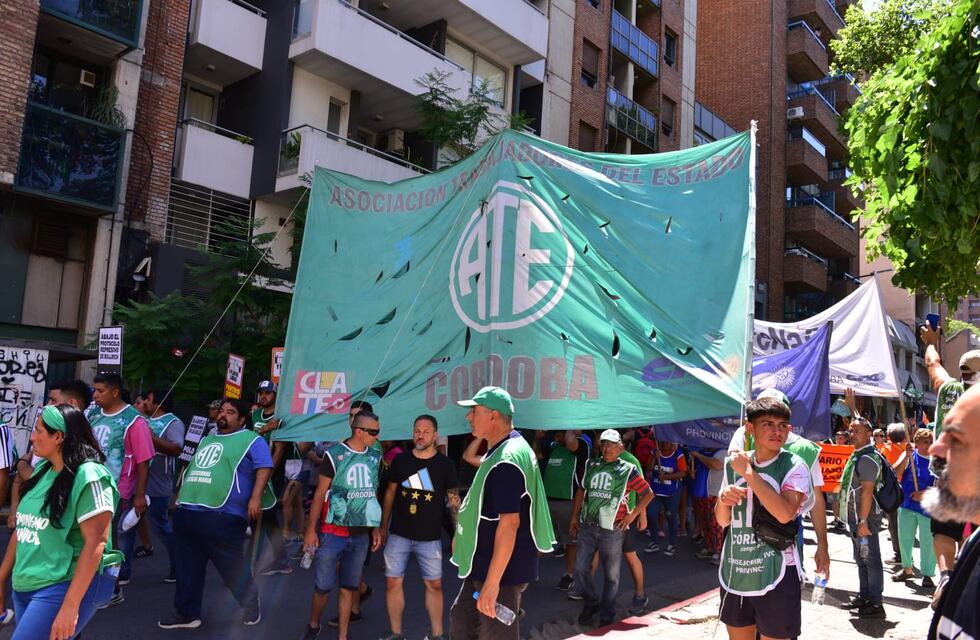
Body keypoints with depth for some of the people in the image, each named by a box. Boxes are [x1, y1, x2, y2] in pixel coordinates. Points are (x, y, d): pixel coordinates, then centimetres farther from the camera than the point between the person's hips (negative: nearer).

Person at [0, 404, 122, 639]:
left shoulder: (88, 476, -16)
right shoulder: (41, 471, 9)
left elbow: (95, 543, -20)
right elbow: (22, 530, 17)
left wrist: (70, 606, -22)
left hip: (65, 587, -8)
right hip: (23, 587, 8)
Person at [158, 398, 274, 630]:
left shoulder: (251, 440, 0)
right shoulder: (205, 439, 24)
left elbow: (264, 467, -11)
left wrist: (255, 498, -21)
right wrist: (180, 495, 28)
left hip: (223, 515, -7)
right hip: (186, 512, 7)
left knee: (233, 566, -1)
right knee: (188, 567, 12)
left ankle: (250, 605, 20)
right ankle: (186, 613, 24)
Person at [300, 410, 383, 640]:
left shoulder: (375, 456, 3)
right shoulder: (335, 454, -11)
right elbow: (320, 493, -6)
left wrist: (376, 527, 11)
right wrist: (311, 530, -7)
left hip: (361, 534, 4)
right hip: (333, 533, -4)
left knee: (349, 587, 10)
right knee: (323, 586, 5)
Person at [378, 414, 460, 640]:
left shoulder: (445, 464, -4)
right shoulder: (400, 460, 1)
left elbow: (454, 500, -1)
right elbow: (390, 493, 9)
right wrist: (383, 526, 9)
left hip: (430, 537, -1)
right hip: (399, 534, 2)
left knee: (434, 585, 5)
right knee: (393, 582, 4)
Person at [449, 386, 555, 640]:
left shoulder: (505, 462, -24)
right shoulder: (500, 451, 9)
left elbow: (509, 523, -30)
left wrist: (492, 582, -30)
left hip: (501, 572, -10)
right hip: (482, 567, 10)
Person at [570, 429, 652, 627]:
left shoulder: (628, 470, -3)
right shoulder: (591, 466, 8)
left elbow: (648, 494, 1)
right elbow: (581, 490, 15)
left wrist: (632, 515, -4)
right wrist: (574, 517, 12)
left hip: (612, 529, -3)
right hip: (587, 527, 4)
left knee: (611, 575, 7)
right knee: (580, 568, 6)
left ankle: (607, 615, 23)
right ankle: (591, 603, 30)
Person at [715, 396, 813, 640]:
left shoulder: (793, 465, -9)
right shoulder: (735, 463, 5)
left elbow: (785, 513, -26)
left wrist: (748, 473, -21)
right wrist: (723, 499, -9)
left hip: (775, 575, -5)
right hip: (734, 572, 5)